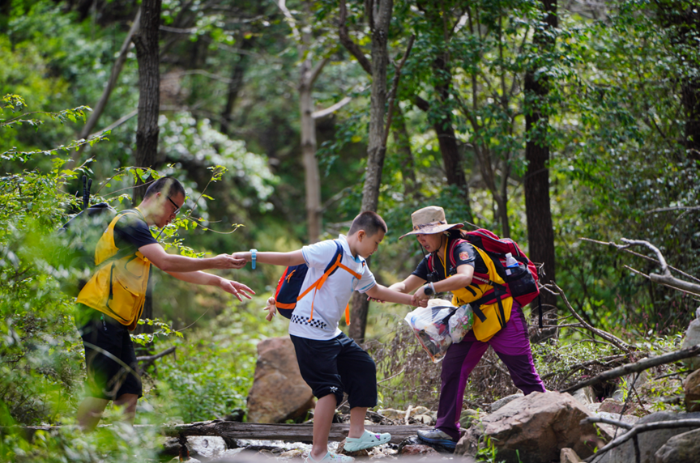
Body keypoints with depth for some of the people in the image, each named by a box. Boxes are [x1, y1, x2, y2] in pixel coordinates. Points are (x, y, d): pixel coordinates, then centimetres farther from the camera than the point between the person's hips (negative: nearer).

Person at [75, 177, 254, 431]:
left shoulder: (139, 229, 25)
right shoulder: (130, 222, -8)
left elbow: (175, 270, 30)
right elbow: (165, 262, -18)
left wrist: (218, 281, 23)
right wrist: (214, 263, -11)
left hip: (117, 322, 10)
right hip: (100, 315, -10)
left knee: (129, 393, 3)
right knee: (102, 391, -14)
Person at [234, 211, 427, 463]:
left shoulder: (359, 265, 14)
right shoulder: (331, 251, -14)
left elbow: (375, 290, 31)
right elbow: (291, 258, -17)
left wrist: (413, 299, 34)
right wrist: (252, 256, -23)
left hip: (330, 333, 10)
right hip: (309, 331, -10)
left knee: (363, 367, 12)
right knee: (329, 388, -11)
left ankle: (356, 435, 19)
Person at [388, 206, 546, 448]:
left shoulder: (462, 249, -20)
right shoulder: (433, 261, 7)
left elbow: (464, 277, -40)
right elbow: (405, 285, 7)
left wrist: (430, 288, -42)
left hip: (502, 315, -8)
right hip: (474, 319, 8)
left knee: (524, 376, -6)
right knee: (452, 369, 0)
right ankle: (447, 430, 5)